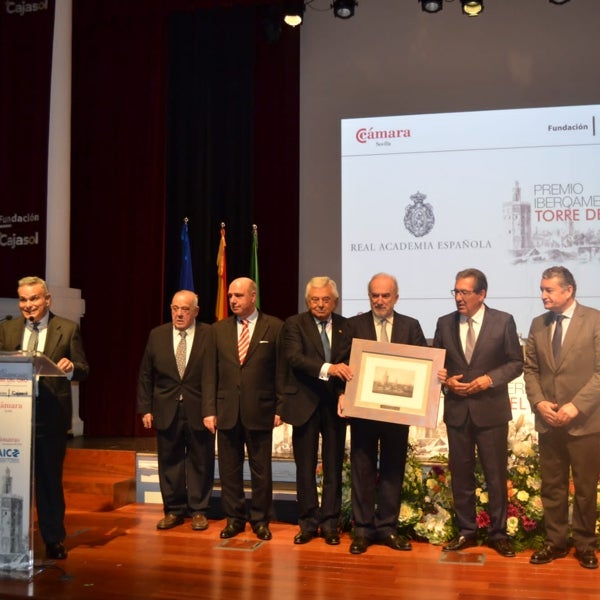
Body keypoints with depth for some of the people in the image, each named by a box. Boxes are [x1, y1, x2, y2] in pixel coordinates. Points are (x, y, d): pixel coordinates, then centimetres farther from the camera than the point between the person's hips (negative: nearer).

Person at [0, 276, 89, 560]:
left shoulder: (68, 329, 1)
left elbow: (83, 370, -1)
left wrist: (71, 368, -23)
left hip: (51, 416, -2)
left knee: (50, 480, 7)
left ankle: (54, 539, 20)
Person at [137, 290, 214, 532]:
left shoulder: (210, 335, -5)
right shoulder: (157, 335, 4)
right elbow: (145, 376, 8)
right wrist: (145, 408, 3)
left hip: (199, 412, -2)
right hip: (166, 411, 3)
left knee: (200, 462, 7)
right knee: (169, 462, 10)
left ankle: (198, 510, 19)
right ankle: (173, 510, 22)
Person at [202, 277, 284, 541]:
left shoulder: (274, 327, -1)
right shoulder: (218, 329, 8)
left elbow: (281, 370, -2)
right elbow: (210, 373, 6)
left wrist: (280, 408, -5)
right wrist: (209, 410, 0)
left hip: (259, 411, -3)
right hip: (227, 411, 3)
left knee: (261, 470, 7)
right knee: (229, 469, 10)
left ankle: (260, 520, 21)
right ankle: (234, 518, 23)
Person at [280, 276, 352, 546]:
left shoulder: (346, 327, 6)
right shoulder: (294, 324, -2)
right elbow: (294, 357, -18)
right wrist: (327, 368, -32)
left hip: (335, 405, 2)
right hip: (305, 404, -2)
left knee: (333, 467, 8)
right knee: (305, 468, 7)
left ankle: (329, 523, 18)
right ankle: (308, 523, 18)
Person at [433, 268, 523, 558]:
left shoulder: (503, 321, -4)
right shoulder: (444, 323, 4)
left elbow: (516, 362, -2)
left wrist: (490, 379, -16)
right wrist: (447, 381, -9)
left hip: (491, 409, -2)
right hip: (457, 410, 3)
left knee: (496, 474, 5)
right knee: (460, 474, 10)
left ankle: (498, 534, 18)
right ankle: (466, 531, 22)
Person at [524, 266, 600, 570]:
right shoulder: (538, 324, 8)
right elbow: (530, 369, 10)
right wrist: (539, 402, -6)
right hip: (548, 420, 4)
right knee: (551, 486, 10)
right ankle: (555, 542, 22)